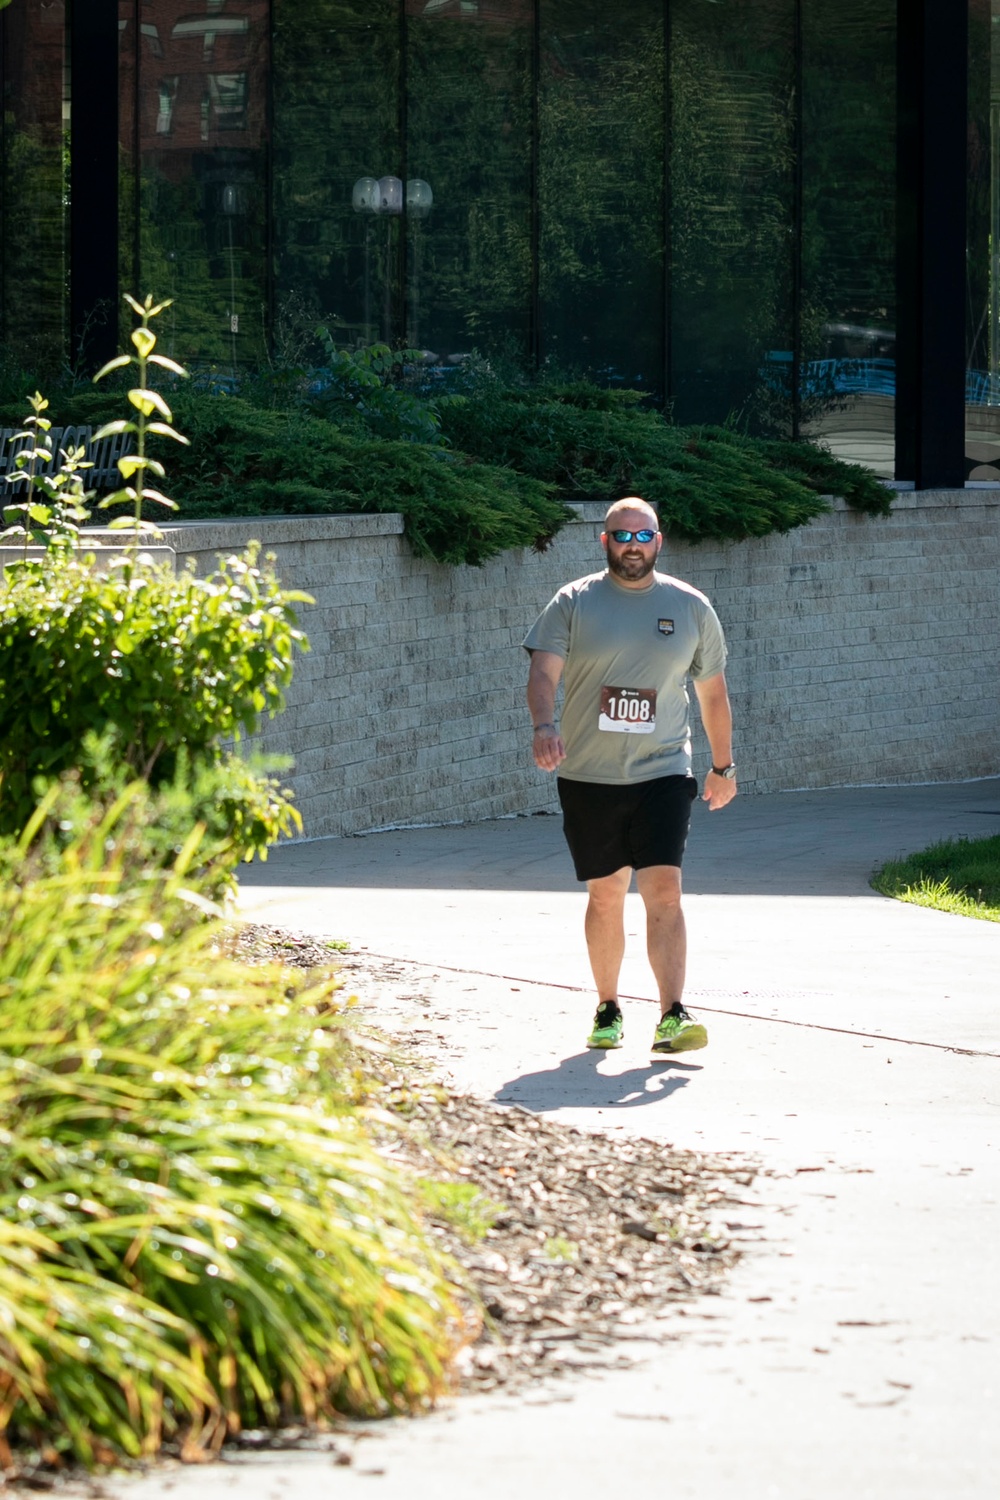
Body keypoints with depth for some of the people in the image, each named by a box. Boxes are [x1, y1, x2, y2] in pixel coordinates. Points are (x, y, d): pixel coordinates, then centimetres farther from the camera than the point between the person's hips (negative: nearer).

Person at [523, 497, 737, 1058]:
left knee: (664, 890, -13)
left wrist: (724, 765, 19)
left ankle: (672, 1018, -19)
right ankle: (609, 1010, 24)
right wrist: (545, 725, -28)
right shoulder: (574, 604, 2)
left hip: (663, 773, 0)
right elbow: (544, 671, -8)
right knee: (605, 896, 8)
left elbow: (712, 690, 16)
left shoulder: (690, 607, 7)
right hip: (589, 776, 0)